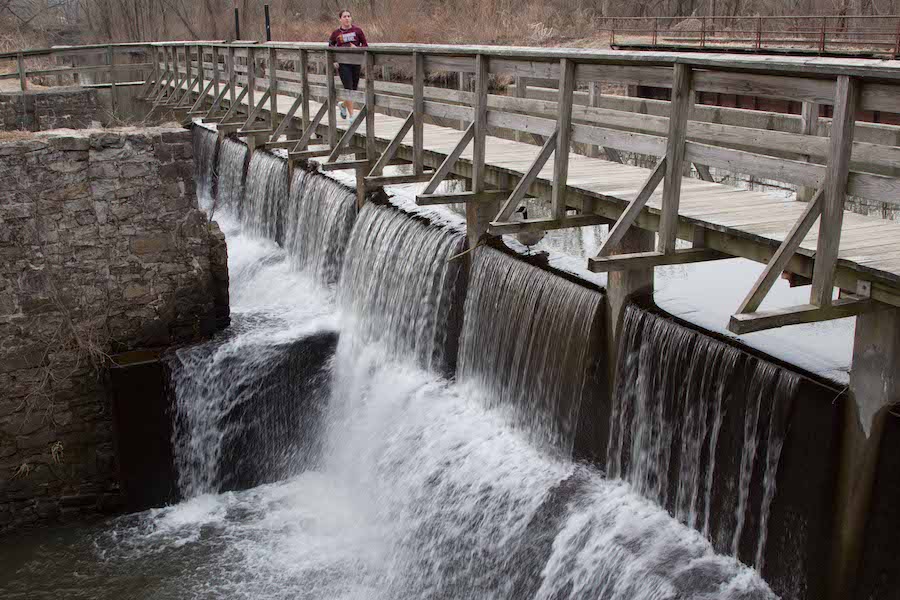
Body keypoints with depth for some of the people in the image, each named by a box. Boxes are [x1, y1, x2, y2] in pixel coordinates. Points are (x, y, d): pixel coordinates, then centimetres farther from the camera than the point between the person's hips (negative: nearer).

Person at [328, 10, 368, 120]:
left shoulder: (357, 30, 1)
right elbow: (330, 47, 13)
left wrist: (357, 48, -14)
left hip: (355, 63, 2)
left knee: (354, 89, 10)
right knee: (348, 88, -11)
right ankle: (352, 116, -6)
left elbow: (365, 45, 5)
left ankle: (343, 105, 40)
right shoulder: (336, 33, 1)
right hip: (342, 64, -2)